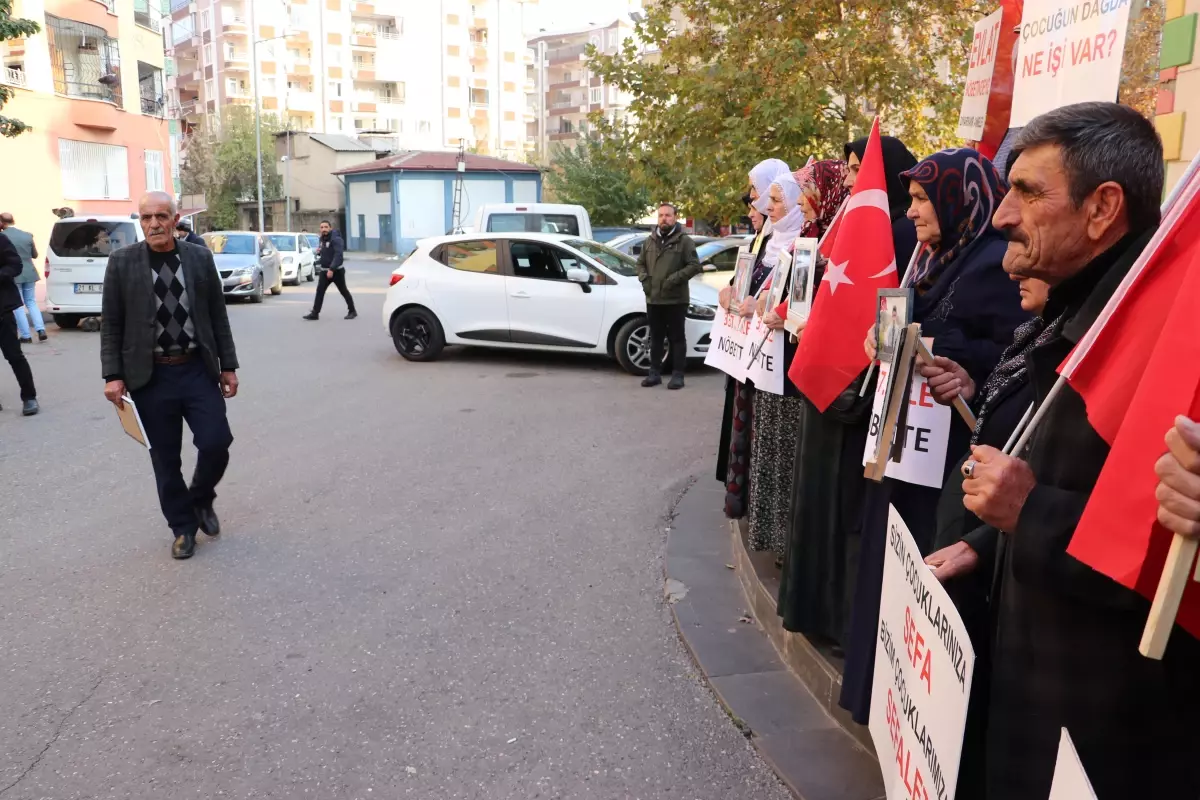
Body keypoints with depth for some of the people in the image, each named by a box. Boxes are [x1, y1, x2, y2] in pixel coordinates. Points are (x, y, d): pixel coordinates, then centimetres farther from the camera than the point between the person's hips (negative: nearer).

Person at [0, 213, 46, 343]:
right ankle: (41, 330, 1)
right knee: (31, 302, 15)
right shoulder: (27, 235, 1)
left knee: (17, 306, 6)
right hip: (29, 273, 4)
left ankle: (26, 335, 6)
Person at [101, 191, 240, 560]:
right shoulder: (122, 262, -1)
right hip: (150, 376, -1)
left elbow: (218, 316, 6)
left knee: (216, 444, -5)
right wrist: (113, 375, -7)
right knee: (165, 458, 6)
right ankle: (183, 527, 24)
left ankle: (201, 500, 26)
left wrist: (228, 365, 4)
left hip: (197, 369, 1)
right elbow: (110, 324, 0)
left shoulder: (200, 257, 2)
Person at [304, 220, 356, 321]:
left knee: (343, 291, 4)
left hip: (336, 271, -7)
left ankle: (352, 311, 17)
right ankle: (315, 313, -1)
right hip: (324, 271, 7)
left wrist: (331, 269, -31)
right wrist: (318, 252, 0)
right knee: (319, 291, -1)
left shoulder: (336, 239, -15)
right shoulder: (322, 239, 11)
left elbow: (338, 255, -24)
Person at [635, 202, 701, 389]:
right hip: (653, 299, 5)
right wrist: (644, 279, 0)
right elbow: (640, 263, 19)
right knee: (655, 337, 11)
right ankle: (655, 373, 19)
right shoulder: (649, 241, 13)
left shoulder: (684, 241, -3)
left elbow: (694, 266, -9)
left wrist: (675, 279, -18)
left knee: (677, 338, 1)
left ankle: (677, 374, 6)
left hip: (676, 299, -5)